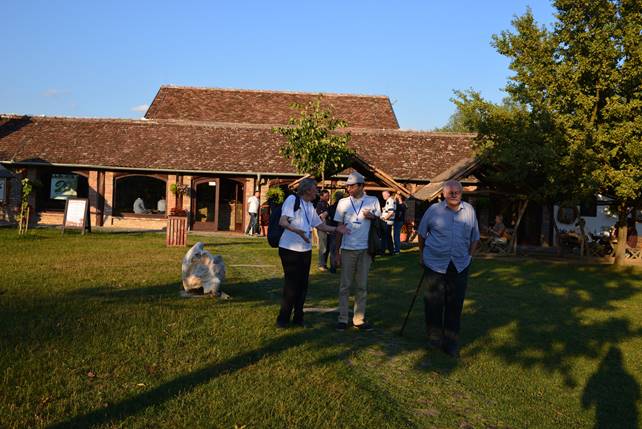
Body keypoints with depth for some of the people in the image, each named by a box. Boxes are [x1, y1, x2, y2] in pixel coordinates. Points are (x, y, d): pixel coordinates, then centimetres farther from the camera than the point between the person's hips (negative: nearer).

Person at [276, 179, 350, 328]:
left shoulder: (310, 206, 15)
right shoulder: (292, 199, -9)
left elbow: (319, 225, 19)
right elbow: (282, 221, -21)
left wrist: (336, 229, 5)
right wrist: (296, 230, -38)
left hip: (305, 249, 8)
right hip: (290, 249, -8)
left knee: (303, 285, 11)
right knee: (291, 285, -5)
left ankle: (298, 318, 23)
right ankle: (283, 319, 8)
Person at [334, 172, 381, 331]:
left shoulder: (373, 201, 3)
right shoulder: (343, 203, 4)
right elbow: (339, 227, 6)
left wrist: (372, 217, -11)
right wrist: (336, 251, 3)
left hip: (365, 249, 0)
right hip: (347, 249, 0)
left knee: (362, 286, 7)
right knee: (345, 285, 2)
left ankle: (359, 319, 14)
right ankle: (342, 319, 8)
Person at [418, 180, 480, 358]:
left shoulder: (469, 211, 7)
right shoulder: (434, 210, -1)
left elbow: (475, 238, 16)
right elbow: (422, 233, 11)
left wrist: (469, 256, 9)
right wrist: (422, 254, 15)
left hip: (460, 266, 2)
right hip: (435, 263, -2)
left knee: (455, 305, 5)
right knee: (433, 303, 4)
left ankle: (451, 342, 15)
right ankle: (434, 337, 20)